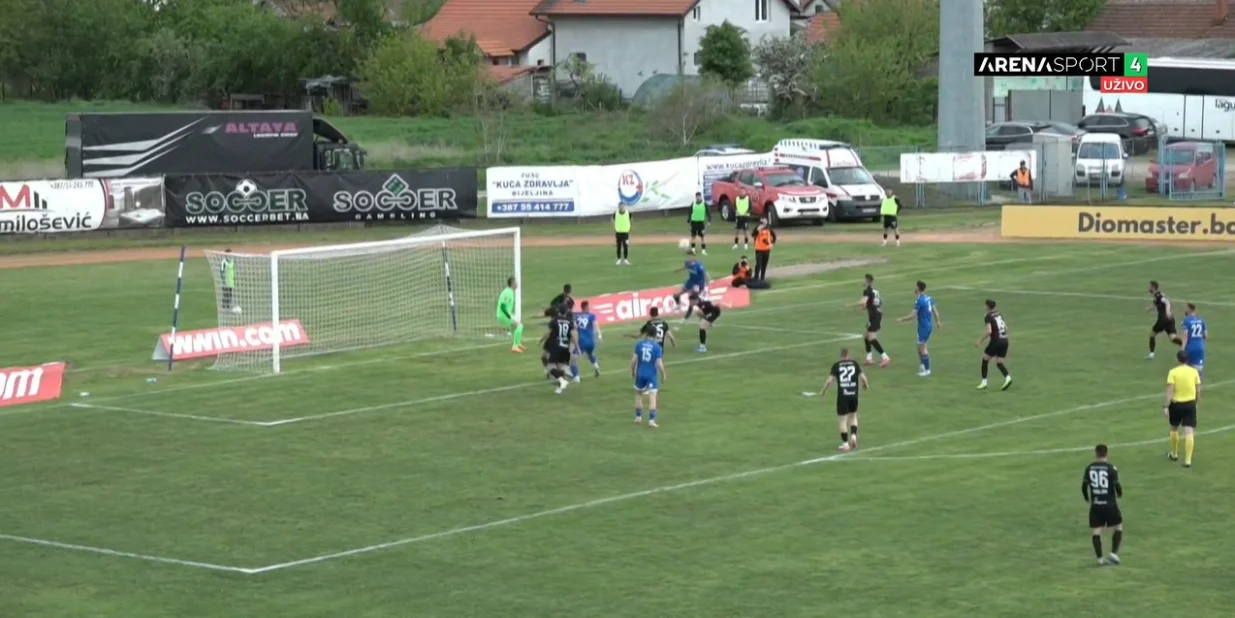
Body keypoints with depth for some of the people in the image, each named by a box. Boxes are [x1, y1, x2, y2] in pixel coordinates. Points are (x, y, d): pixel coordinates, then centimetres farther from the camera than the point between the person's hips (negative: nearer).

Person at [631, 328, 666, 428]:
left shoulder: (639, 344, -4)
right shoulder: (657, 347, -10)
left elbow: (634, 360, -5)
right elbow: (659, 364, -13)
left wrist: (632, 371, 11)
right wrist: (663, 374, 3)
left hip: (640, 374, 3)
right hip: (651, 375, -3)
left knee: (638, 394, 21)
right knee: (652, 397, -1)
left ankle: (638, 417, 26)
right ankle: (651, 420, -7)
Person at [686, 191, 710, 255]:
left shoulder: (704, 204, 0)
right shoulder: (693, 205, 5)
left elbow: (708, 212, 2)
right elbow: (690, 213, 10)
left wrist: (709, 220, -7)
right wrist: (688, 221, 6)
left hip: (701, 222, -2)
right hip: (694, 221, 2)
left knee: (702, 236, -1)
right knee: (693, 236, 2)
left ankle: (703, 250, 4)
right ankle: (693, 249, 6)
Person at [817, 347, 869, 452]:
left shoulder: (836, 365, -2)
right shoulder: (854, 364, 2)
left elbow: (830, 380, -10)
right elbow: (862, 377, -2)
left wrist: (823, 391, 5)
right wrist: (866, 385, 20)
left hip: (842, 396, -2)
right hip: (853, 395, 2)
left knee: (842, 420, 6)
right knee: (853, 416, 23)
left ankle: (845, 443, 5)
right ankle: (853, 436, 3)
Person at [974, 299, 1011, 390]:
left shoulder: (988, 317, -8)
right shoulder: (999, 314, 14)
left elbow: (989, 331, -21)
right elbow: (1006, 328, 19)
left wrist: (980, 341, -13)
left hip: (996, 341, -6)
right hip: (1004, 340, 6)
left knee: (985, 360, 12)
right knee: (999, 363, 12)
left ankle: (984, 382, 12)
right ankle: (1008, 378, -14)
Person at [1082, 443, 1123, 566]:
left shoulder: (1089, 468, -1)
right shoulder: (1111, 469, -10)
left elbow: (1084, 486, 1)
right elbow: (1117, 486, -12)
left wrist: (1087, 499, 20)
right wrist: (1120, 494, 12)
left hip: (1095, 505, 2)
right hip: (1110, 505, -2)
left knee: (1096, 531, 6)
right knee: (1117, 528, 15)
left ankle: (1100, 558, 2)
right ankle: (1114, 553, 4)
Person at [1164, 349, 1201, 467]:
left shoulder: (1173, 372, -9)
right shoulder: (1194, 371, -1)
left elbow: (1170, 391, -14)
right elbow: (1198, 391, 4)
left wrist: (1166, 406, -12)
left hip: (1176, 404, -1)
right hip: (1190, 404, 1)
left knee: (1174, 429, 22)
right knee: (1189, 432, -2)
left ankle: (1174, 454, 37)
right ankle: (1188, 460, -10)